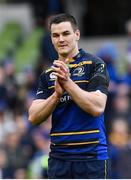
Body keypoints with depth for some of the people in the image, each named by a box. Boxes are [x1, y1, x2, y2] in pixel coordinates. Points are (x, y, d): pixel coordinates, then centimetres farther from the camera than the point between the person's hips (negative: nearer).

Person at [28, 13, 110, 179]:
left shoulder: (95, 65, -3)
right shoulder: (47, 75, 12)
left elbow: (97, 107, -15)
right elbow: (34, 117, 2)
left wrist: (68, 82, -19)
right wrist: (57, 94, -13)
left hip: (90, 157, -5)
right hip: (58, 158, 5)